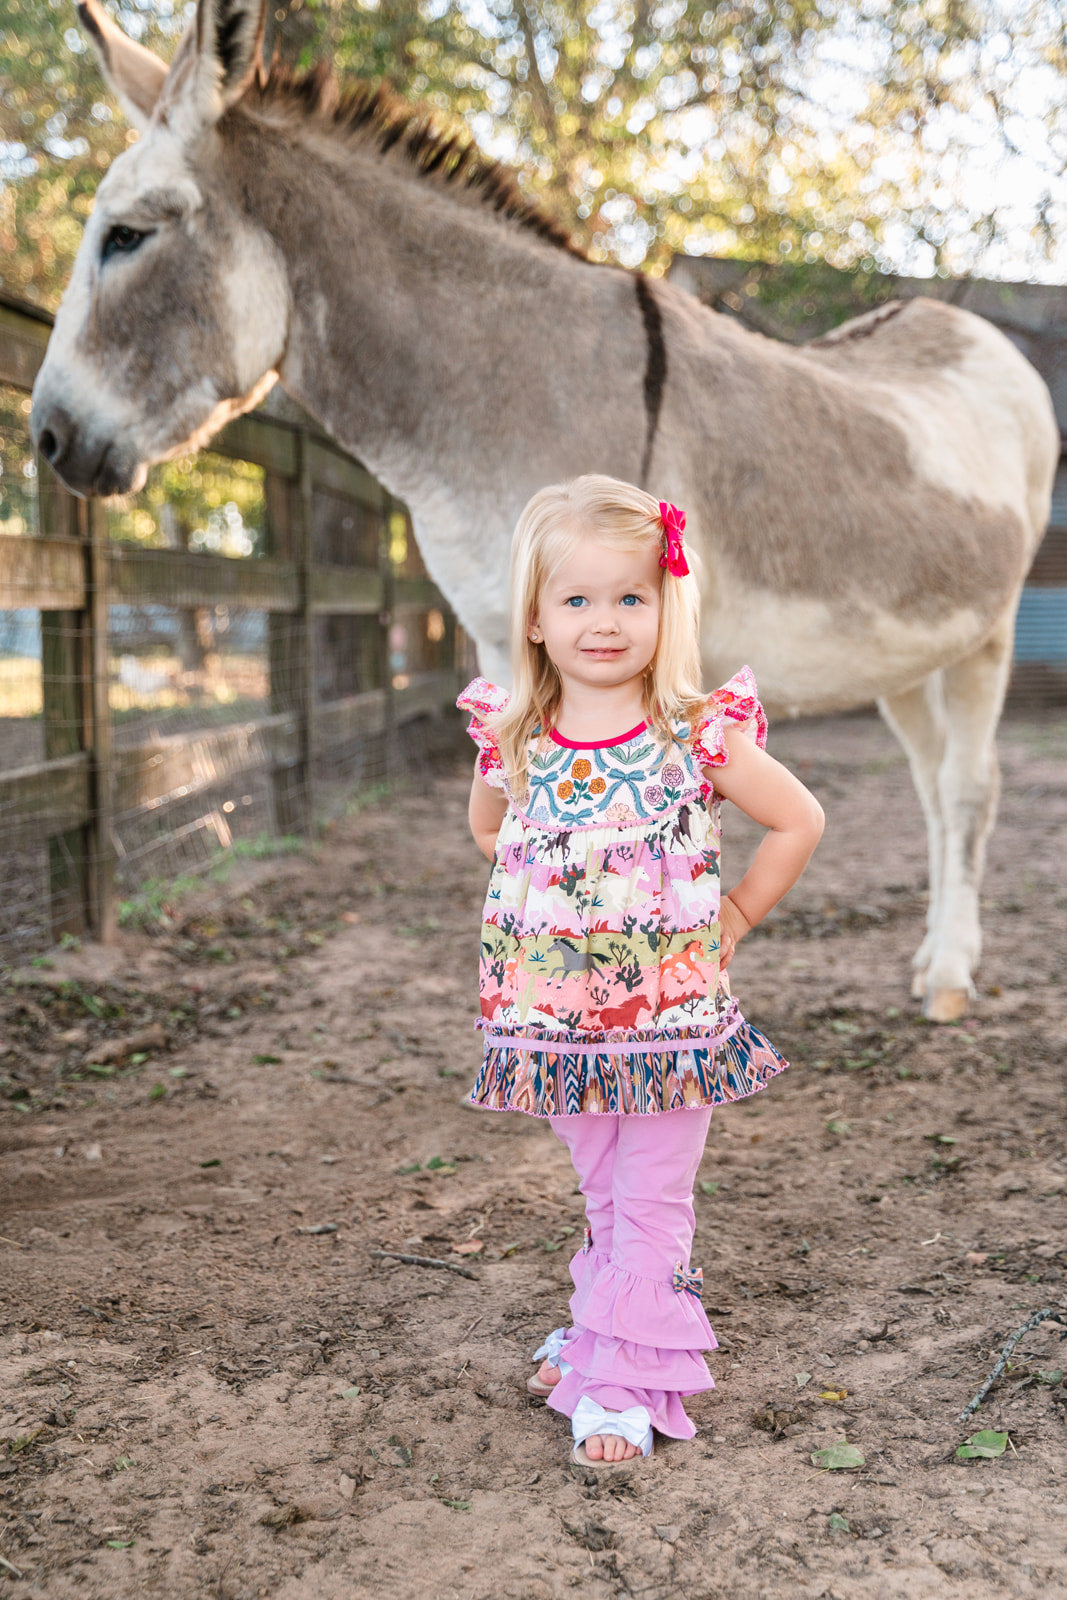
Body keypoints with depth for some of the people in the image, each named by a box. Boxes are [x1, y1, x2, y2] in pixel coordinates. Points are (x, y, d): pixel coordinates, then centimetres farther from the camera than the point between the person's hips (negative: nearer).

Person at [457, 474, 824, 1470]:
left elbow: (798, 822, -1)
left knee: (651, 1203, 5)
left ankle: (620, 1380, 16)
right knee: (603, 1194, 20)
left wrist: (730, 917, -2)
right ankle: (603, 1328, 39)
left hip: (671, 1017, -3)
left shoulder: (702, 736, -12)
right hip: (558, 1020, 3)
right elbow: (488, 832, 17)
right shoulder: (511, 742, -4)